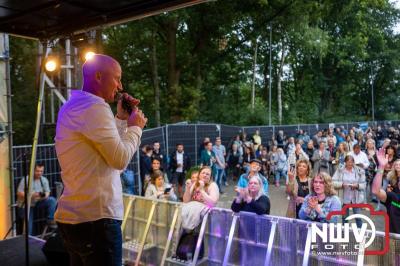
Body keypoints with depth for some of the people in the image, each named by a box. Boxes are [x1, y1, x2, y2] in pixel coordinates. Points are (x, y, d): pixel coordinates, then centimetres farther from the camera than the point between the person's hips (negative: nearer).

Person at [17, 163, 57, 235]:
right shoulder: (25, 179, -8)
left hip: (38, 203, 3)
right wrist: (31, 195, -24)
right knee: (28, 224, -10)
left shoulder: (44, 180, 4)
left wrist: (45, 195, -24)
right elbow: (19, 193, -10)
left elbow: (47, 192, 1)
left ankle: (50, 220, -15)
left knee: (52, 200, -23)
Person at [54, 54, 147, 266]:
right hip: (95, 219, -10)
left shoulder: (74, 106, 17)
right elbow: (120, 159, -18)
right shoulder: (94, 106, -15)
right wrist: (135, 127, -3)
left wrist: (121, 120, 15)